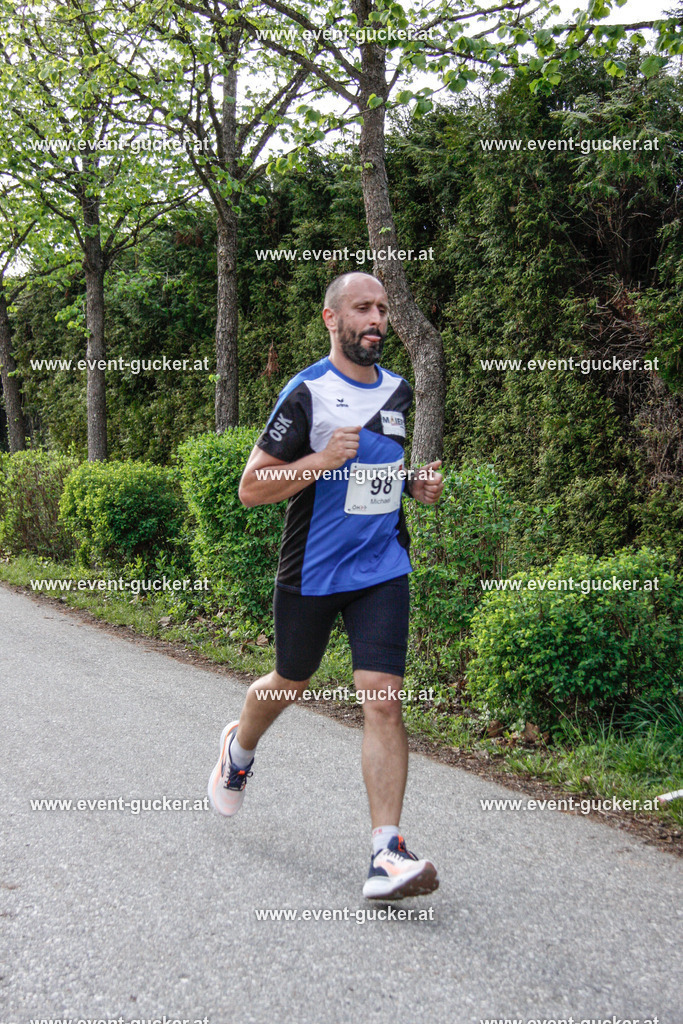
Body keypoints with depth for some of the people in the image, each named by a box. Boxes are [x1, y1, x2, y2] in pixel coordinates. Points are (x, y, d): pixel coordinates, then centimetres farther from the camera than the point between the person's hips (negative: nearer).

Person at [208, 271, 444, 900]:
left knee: (383, 699, -10)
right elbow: (251, 489, -12)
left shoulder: (400, 392, 7)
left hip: (383, 569, 3)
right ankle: (239, 749, 51)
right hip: (311, 572, -3)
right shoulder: (307, 393, -11)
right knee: (290, 683, 17)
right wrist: (322, 460, -25)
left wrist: (418, 485, 4)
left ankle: (387, 854, -9)